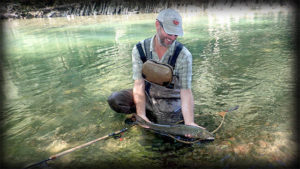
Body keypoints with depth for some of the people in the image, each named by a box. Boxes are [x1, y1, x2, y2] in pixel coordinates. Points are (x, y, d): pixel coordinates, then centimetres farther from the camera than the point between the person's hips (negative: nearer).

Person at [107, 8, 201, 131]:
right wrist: (141, 115, -29)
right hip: (146, 95, 2)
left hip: (170, 100, -1)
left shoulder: (183, 55, -20)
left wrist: (189, 123, -35)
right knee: (114, 99, -17)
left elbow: (186, 91, -23)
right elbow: (139, 84, -19)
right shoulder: (140, 49, -15)